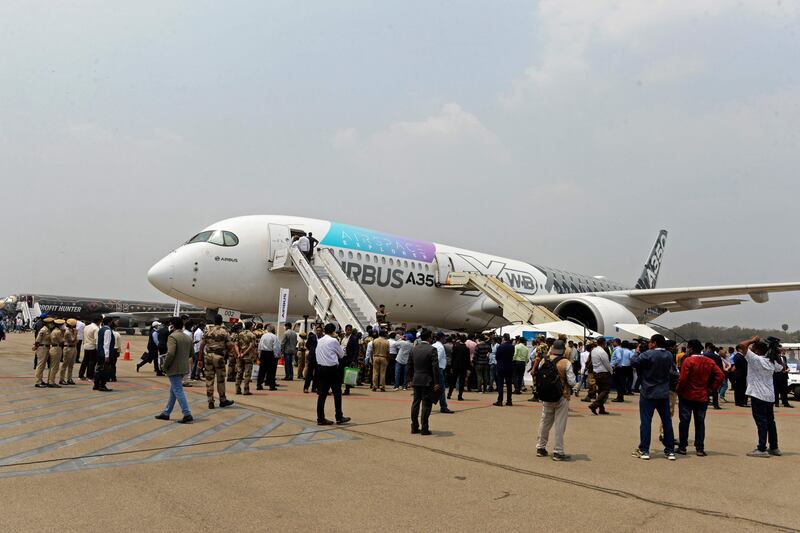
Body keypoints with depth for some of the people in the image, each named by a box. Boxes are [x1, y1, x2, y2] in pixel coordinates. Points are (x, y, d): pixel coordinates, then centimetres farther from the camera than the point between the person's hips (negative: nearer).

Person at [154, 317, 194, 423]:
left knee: (178, 391, -5)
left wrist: (164, 366, -12)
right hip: (183, 368, 9)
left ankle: (187, 415, -7)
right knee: (173, 391, 19)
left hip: (174, 369, -8)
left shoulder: (172, 336, -15)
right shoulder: (188, 338, 10)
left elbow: (171, 353, -23)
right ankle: (166, 413, 29)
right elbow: (191, 353, 15)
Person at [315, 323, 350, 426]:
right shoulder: (333, 340, -8)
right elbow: (341, 354, 2)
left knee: (322, 394, 6)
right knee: (337, 393, 4)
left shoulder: (319, 341, 11)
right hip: (332, 368, -6)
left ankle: (320, 418, 7)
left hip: (321, 367, 6)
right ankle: (339, 417, 8)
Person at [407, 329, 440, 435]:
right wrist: (437, 382, -12)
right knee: (426, 404, 1)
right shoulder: (432, 350, -12)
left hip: (416, 380, 6)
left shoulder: (414, 349, 6)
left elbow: (410, 366, 11)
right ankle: (424, 428, 3)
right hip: (427, 381, -6)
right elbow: (435, 367, -16)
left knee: (415, 403, 12)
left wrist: (410, 380, 19)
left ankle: (414, 427, 18)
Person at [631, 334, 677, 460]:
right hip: (664, 393, 5)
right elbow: (673, 371, 13)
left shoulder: (648, 355, -16)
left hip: (648, 393, -5)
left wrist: (637, 352, 3)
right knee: (667, 421, 11)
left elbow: (633, 362, -14)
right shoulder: (669, 355, 3)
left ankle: (644, 450, 2)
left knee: (645, 421, 0)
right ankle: (670, 451, 17)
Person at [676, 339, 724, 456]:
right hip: (702, 397, 5)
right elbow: (720, 375, -1)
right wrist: (712, 387, 3)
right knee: (700, 422, 10)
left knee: (684, 421, 4)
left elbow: (683, 379, -19)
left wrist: (679, 390, -5)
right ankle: (700, 449, 10)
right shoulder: (709, 362, 4)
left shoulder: (688, 360, -14)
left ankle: (682, 447, 8)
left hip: (687, 396, -4)